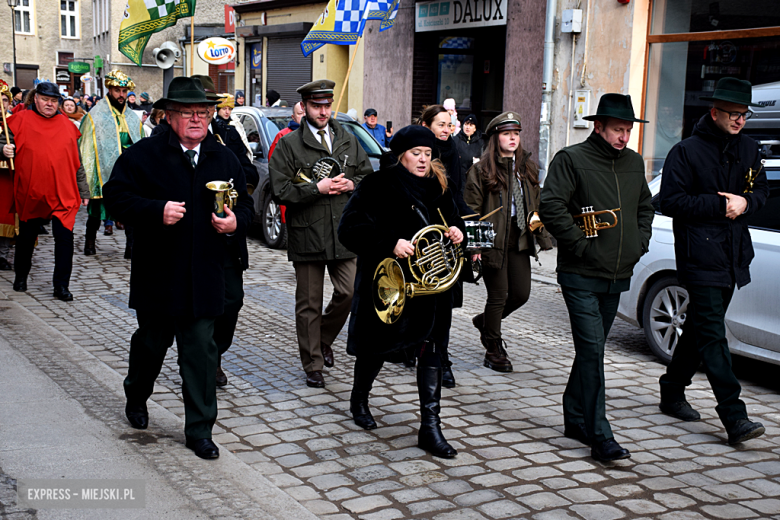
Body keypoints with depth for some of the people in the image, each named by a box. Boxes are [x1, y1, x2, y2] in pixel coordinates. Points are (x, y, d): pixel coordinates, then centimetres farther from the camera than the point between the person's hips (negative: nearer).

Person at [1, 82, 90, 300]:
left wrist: (83, 191, 13)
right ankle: (21, 276, 36)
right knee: (26, 237, 14)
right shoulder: (21, 120, 2)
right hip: (30, 194, 0)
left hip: (63, 195, 1)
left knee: (65, 237, -8)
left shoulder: (67, 125, 9)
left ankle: (61, 285, 0)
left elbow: (77, 161, 13)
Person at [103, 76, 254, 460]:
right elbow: (115, 195, -8)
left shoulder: (225, 159, 9)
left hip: (205, 276, 2)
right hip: (156, 274, -2)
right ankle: (136, 397, 46)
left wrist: (235, 222, -9)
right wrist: (156, 211, -21)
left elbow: (245, 205, 14)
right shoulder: (143, 155, -3)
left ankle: (199, 431, 11)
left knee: (201, 352, 1)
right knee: (152, 341, 15)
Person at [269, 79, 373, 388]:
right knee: (308, 304, 4)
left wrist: (351, 185, -3)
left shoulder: (349, 142, 12)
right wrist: (317, 188, -15)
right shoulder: (288, 145, -1)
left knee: (349, 293, 0)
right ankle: (313, 367, 16)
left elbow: (369, 176, 17)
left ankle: (324, 339, 28)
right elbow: (281, 191, -9)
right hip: (307, 235, -3)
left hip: (344, 233, 3)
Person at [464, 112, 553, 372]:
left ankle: (485, 321, 33)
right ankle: (493, 349, 17)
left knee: (521, 293, 5)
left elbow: (536, 204, 15)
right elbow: (472, 209, -8)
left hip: (519, 241, 6)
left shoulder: (528, 167, 11)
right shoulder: (481, 170, -7)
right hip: (494, 241, -6)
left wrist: (542, 236, 9)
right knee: (499, 294, 0)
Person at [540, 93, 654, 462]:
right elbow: (550, 207, -17)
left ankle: (575, 419, 28)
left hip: (617, 277, 6)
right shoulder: (571, 159, -8)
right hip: (581, 276, -6)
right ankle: (600, 436, -7)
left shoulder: (634, 163, 13)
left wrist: (639, 244, 11)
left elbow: (645, 207, 26)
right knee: (592, 351, -10)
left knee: (591, 350, 14)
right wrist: (581, 244, -17)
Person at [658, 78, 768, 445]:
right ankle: (734, 417, -12)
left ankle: (672, 393, 30)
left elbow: (761, 189, 19)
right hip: (699, 256, -7)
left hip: (732, 256, 7)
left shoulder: (748, 149, 11)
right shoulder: (687, 151, -8)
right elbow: (671, 201, -12)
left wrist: (745, 203, -4)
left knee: (700, 328, 15)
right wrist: (720, 206, -17)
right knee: (712, 335, -10)